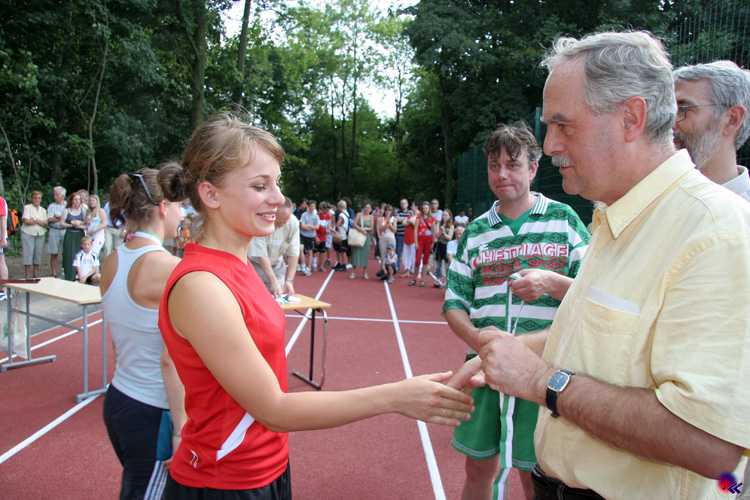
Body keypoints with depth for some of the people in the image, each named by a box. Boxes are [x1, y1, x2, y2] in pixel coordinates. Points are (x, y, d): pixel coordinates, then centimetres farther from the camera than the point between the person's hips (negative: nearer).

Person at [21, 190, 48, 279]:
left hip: (40, 235, 4)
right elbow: (26, 221, -12)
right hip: (28, 234, -4)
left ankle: (36, 276, 11)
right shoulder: (27, 207, 2)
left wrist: (34, 220, -11)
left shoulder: (43, 210, 14)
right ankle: (28, 277, -6)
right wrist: (40, 221, -6)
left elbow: (46, 224, 3)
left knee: (38, 255, 5)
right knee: (28, 255, -7)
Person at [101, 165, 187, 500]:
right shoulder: (170, 269, -22)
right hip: (153, 412, -7)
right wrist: (181, 428, -18)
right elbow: (170, 360, -23)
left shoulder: (111, 262, 2)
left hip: (118, 399, 8)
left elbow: (120, 341, 11)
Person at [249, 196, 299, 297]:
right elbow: (261, 255, -28)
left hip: (277, 264, 3)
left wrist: (289, 280, -20)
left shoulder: (293, 222, -19)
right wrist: (273, 281, -31)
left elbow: (293, 254, -15)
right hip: (256, 263, -3)